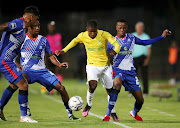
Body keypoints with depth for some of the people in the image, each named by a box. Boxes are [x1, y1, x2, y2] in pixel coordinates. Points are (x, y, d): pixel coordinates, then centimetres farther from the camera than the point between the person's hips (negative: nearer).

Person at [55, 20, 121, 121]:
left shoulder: (104, 34, -15)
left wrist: (115, 51, -41)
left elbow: (117, 44, -19)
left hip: (105, 66, 1)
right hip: (92, 65, -1)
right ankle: (88, 105, 1)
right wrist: (64, 51, 8)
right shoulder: (82, 36, -9)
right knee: (92, 85, -27)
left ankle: (112, 112, 30)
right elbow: (74, 41, 14)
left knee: (110, 90, 8)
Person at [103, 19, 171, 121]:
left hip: (130, 71, 3)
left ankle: (134, 113, 38)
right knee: (117, 84, -39)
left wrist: (162, 36, 19)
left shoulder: (131, 38, 9)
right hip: (118, 69, -3)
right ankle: (108, 114, -34)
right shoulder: (112, 41, 1)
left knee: (140, 100, 1)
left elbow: (144, 42, 20)